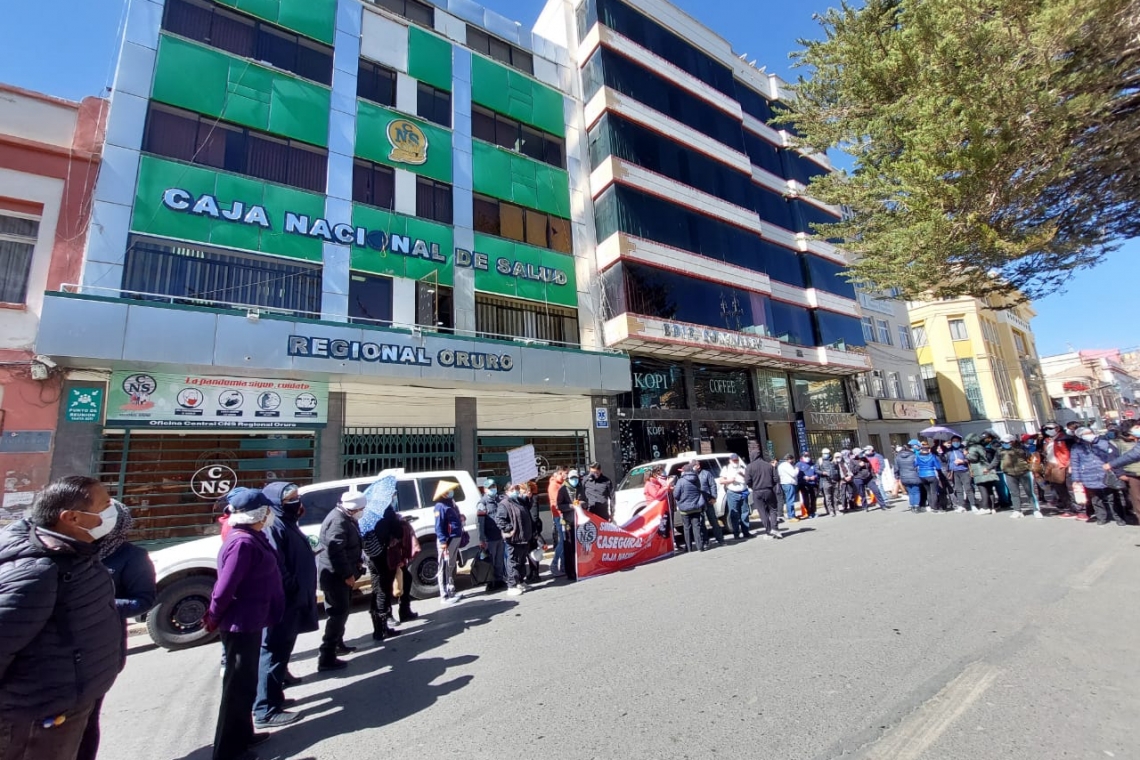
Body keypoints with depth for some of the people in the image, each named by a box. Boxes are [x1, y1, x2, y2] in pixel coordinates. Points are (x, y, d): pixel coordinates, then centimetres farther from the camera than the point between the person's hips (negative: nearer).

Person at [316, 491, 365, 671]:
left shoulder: (345, 518, 8)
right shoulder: (338, 522, -26)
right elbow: (336, 552, -28)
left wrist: (356, 563, 12)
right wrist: (348, 574, -22)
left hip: (341, 573, 11)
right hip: (335, 574, -11)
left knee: (343, 610, 22)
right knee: (338, 612, -5)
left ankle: (338, 643, 37)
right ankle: (327, 657, 2)